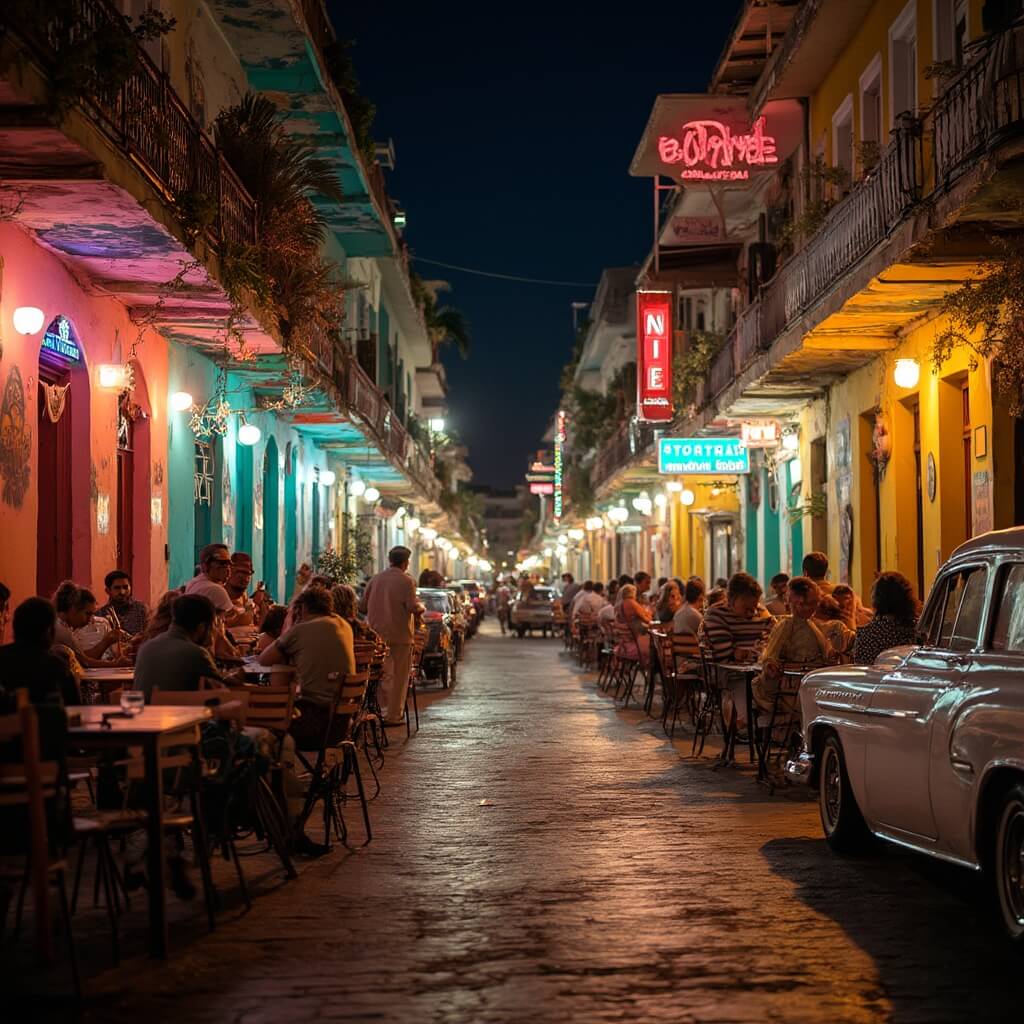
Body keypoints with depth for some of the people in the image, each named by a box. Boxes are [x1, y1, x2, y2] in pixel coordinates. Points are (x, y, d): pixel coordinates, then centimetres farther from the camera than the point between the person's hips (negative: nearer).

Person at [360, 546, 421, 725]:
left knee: (382, 675, 15)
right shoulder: (406, 581, -9)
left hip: (377, 635, 5)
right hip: (399, 635, -5)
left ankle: (382, 710, 18)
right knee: (398, 676, 3)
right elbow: (413, 607, -18)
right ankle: (394, 715, 4)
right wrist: (421, 608, 4)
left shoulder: (375, 579, 6)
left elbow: (362, 607, 8)